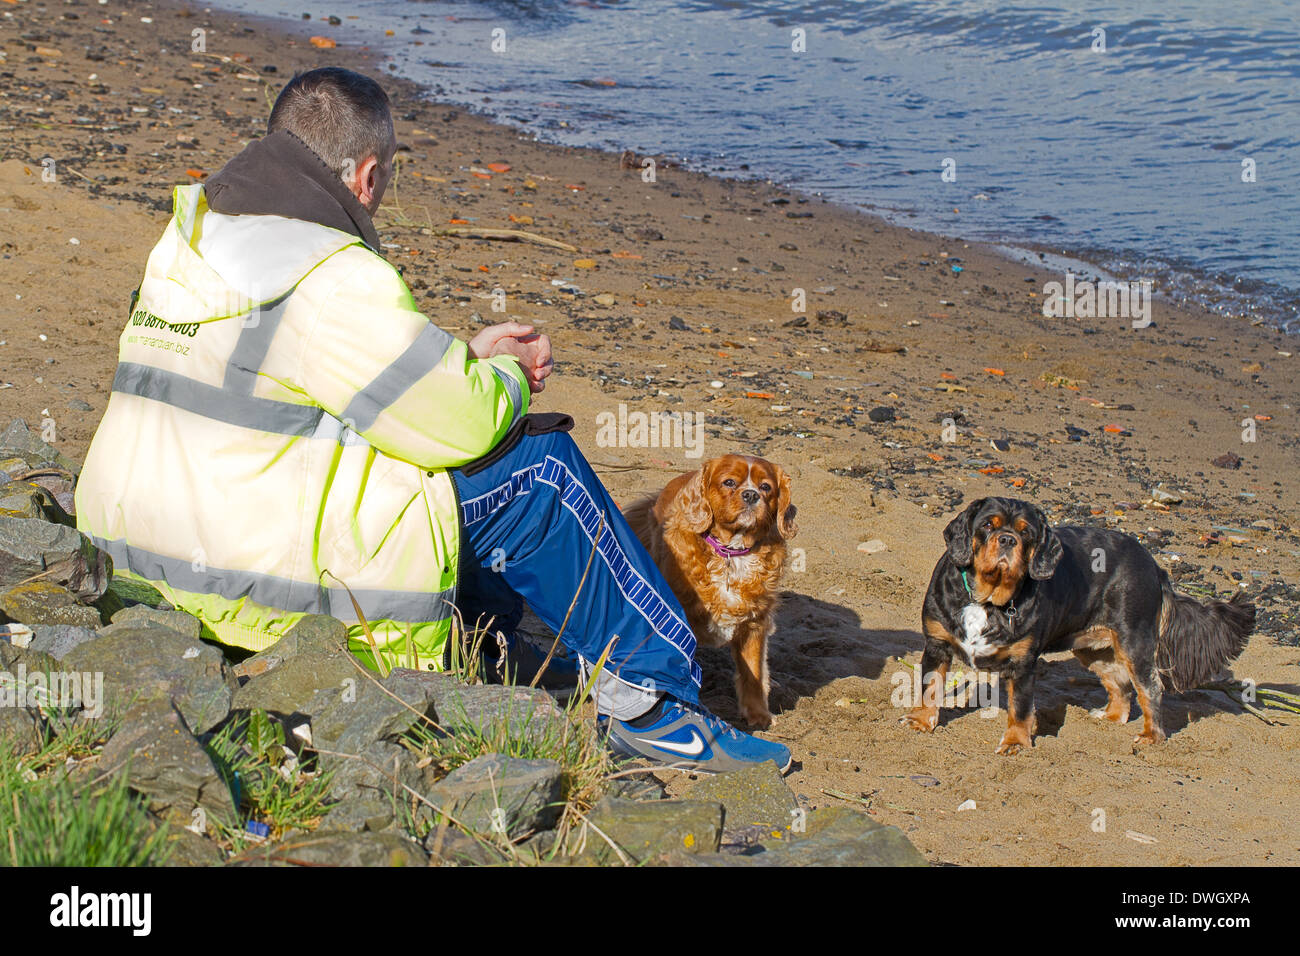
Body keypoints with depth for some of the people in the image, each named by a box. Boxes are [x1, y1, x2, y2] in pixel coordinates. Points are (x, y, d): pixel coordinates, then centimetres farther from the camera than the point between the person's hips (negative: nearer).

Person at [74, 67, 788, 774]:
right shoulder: (333, 282, -20)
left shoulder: (195, 231, 11)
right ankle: (648, 702, 11)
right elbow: (463, 422, -15)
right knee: (540, 466, 1)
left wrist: (465, 357, 19)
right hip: (265, 576, -10)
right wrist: (507, 379, 7)